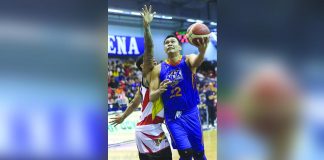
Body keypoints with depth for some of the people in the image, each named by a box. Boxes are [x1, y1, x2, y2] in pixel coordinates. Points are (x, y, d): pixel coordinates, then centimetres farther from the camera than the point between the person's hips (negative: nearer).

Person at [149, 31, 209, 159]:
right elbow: (151, 97, -1)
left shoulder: (188, 60, -5)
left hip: (190, 113, 0)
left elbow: (197, 61, -31)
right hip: (172, 117, 0)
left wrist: (202, 51, -55)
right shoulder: (158, 69, 0)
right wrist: (160, 90, -25)